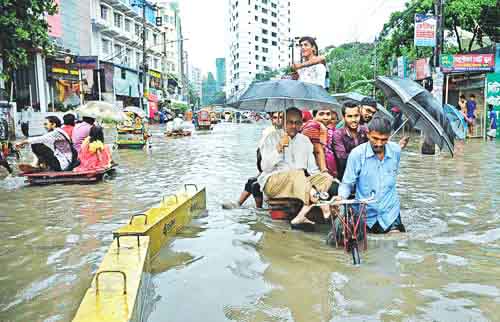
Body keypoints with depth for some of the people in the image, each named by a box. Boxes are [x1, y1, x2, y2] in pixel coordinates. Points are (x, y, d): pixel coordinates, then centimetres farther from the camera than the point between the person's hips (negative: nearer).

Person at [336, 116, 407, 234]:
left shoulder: (396, 150, -6)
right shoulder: (356, 154, -17)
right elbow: (347, 183, -11)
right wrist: (341, 197, -29)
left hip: (389, 213, 2)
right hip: (364, 213, -2)